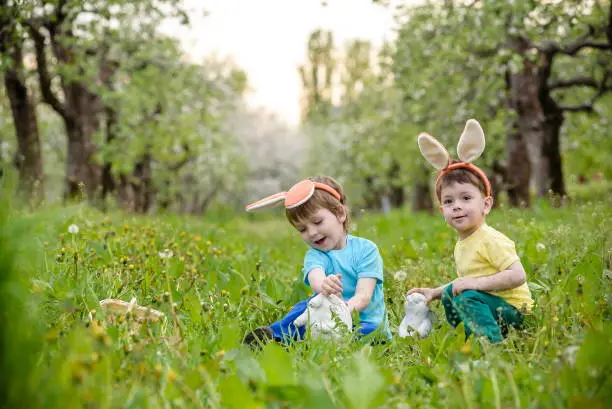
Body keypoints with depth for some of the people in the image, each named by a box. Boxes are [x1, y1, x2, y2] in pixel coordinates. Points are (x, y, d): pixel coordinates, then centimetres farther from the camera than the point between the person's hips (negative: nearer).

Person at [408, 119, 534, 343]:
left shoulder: (491, 240, -19)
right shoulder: (461, 245, 11)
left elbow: (518, 276, -27)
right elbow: (464, 282, 23)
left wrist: (476, 283, -30)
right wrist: (434, 292, 10)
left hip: (512, 309, -10)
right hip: (486, 304, 10)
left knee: (467, 297, -28)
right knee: (450, 293, 21)